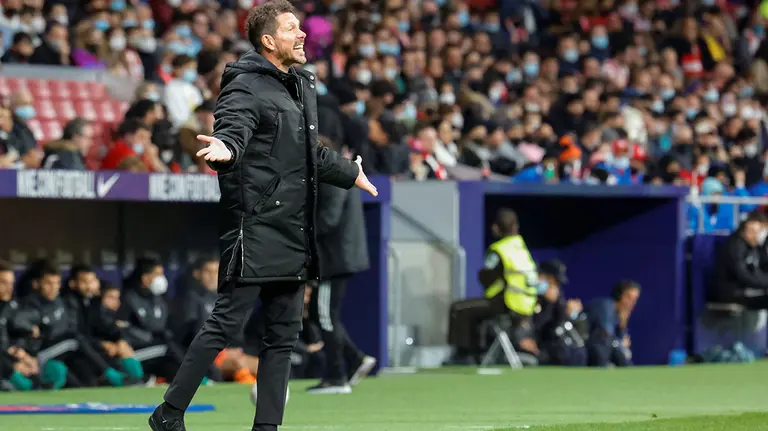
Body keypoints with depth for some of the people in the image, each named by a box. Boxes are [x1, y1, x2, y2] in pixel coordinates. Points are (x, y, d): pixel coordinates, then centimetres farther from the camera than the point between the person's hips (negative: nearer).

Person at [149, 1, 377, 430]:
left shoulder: (304, 84, 19)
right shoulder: (246, 85, -8)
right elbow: (233, 128, -27)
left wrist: (350, 173, 47)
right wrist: (225, 148, -50)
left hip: (294, 233, 9)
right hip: (256, 229, -9)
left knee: (284, 333, 8)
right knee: (227, 322, -10)